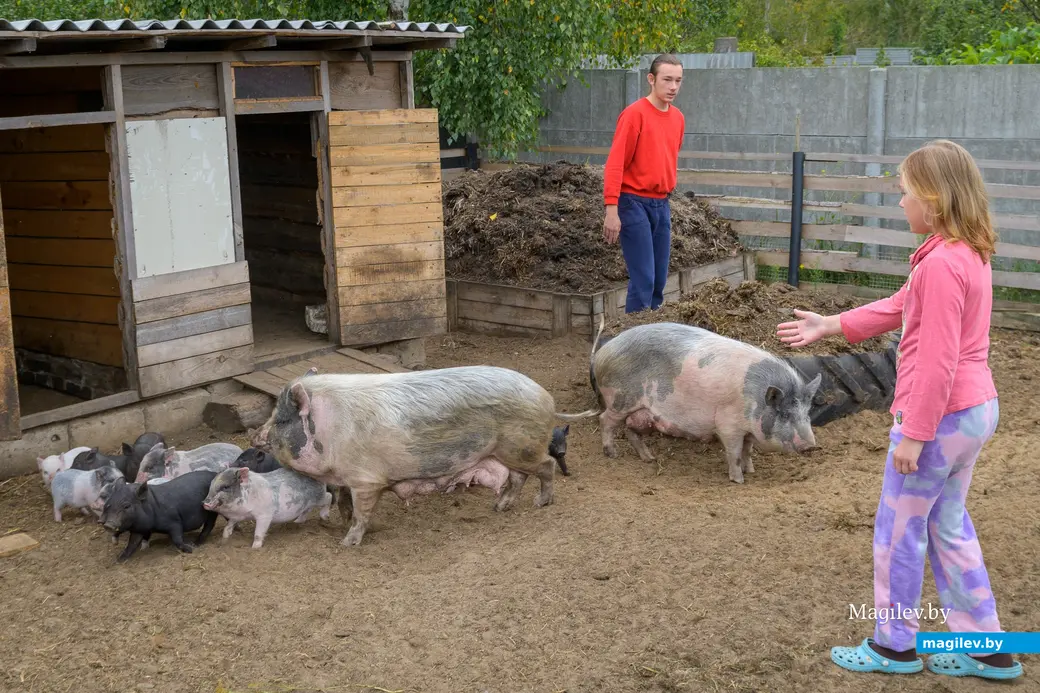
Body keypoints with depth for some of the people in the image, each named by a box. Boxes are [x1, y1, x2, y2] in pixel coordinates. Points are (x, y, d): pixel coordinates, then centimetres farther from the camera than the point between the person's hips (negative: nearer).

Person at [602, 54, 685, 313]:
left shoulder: (678, 118, 10)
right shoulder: (635, 114, -12)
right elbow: (615, 163, -16)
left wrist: (665, 198, 17)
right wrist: (611, 209, -23)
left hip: (661, 205, 7)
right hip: (635, 204, -7)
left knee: (660, 279, 9)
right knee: (643, 280, -10)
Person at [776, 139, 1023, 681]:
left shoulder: (941, 264, -23)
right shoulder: (969, 253, 8)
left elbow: (936, 362, -24)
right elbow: (900, 307, 17)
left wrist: (913, 433, -18)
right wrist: (830, 325, 19)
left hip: (939, 414, -9)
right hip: (975, 409, 9)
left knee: (898, 529, 7)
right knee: (948, 526, 20)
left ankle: (893, 646, 22)